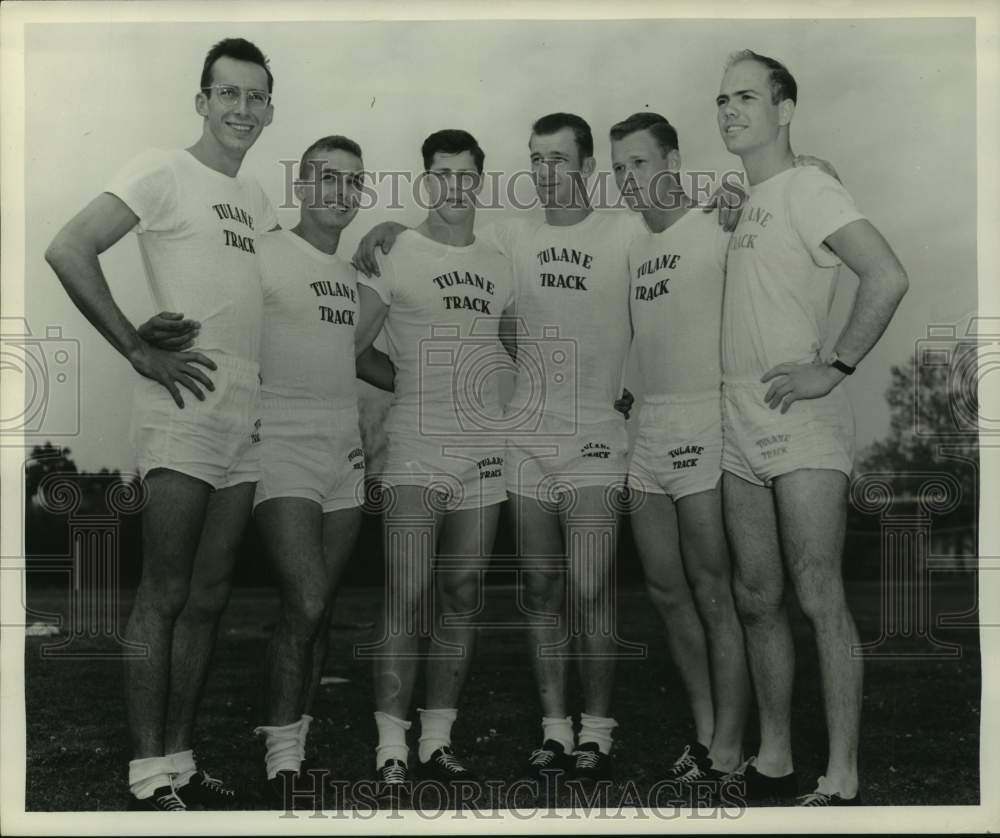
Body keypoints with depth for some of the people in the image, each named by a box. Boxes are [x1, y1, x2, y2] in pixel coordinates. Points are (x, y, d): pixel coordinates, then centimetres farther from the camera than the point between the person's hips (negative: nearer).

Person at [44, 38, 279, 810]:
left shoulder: (255, 197, 18)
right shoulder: (164, 172, -4)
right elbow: (69, 251, -13)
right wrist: (141, 352, -15)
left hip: (246, 419, 7)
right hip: (185, 409, -7)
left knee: (209, 598, 10)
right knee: (164, 595, -4)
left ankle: (181, 761, 19)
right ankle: (150, 776, 4)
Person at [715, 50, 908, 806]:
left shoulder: (807, 188, -6)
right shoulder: (744, 206, 16)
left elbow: (887, 277, -19)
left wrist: (835, 368, -18)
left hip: (802, 426, -8)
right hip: (742, 430, 8)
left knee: (819, 599, -5)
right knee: (757, 599, 11)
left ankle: (842, 780, 3)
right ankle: (773, 762, 22)